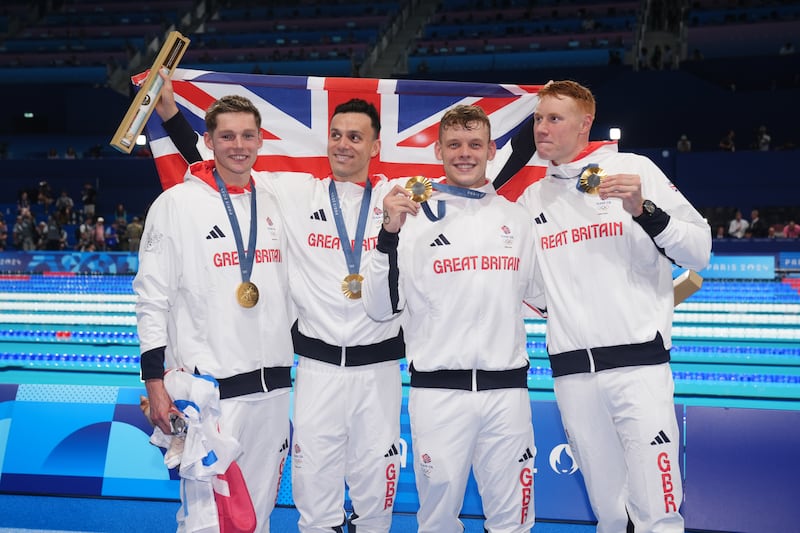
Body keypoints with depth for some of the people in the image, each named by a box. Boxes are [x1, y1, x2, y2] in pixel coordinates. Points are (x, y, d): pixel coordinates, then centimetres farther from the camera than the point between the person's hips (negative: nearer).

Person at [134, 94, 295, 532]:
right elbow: (152, 299, -6)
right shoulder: (176, 204, -6)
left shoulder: (271, 205, 11)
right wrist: (155, 383, -10)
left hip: (273, 383, 6)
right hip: (208, 387, -5)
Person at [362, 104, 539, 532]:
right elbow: (380, 308, -6)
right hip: (438, 389, -2)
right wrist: (389, 233, -15)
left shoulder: (515, 216, 10)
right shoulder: (414, 215, -1)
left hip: (507, 388, 3)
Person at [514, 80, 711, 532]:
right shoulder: (531, 199, 14)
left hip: (638, 361, -4)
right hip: (571, 372, 4)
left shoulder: (635, 169, 2)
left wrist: (644, 210, -15)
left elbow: (700, 252, -2)